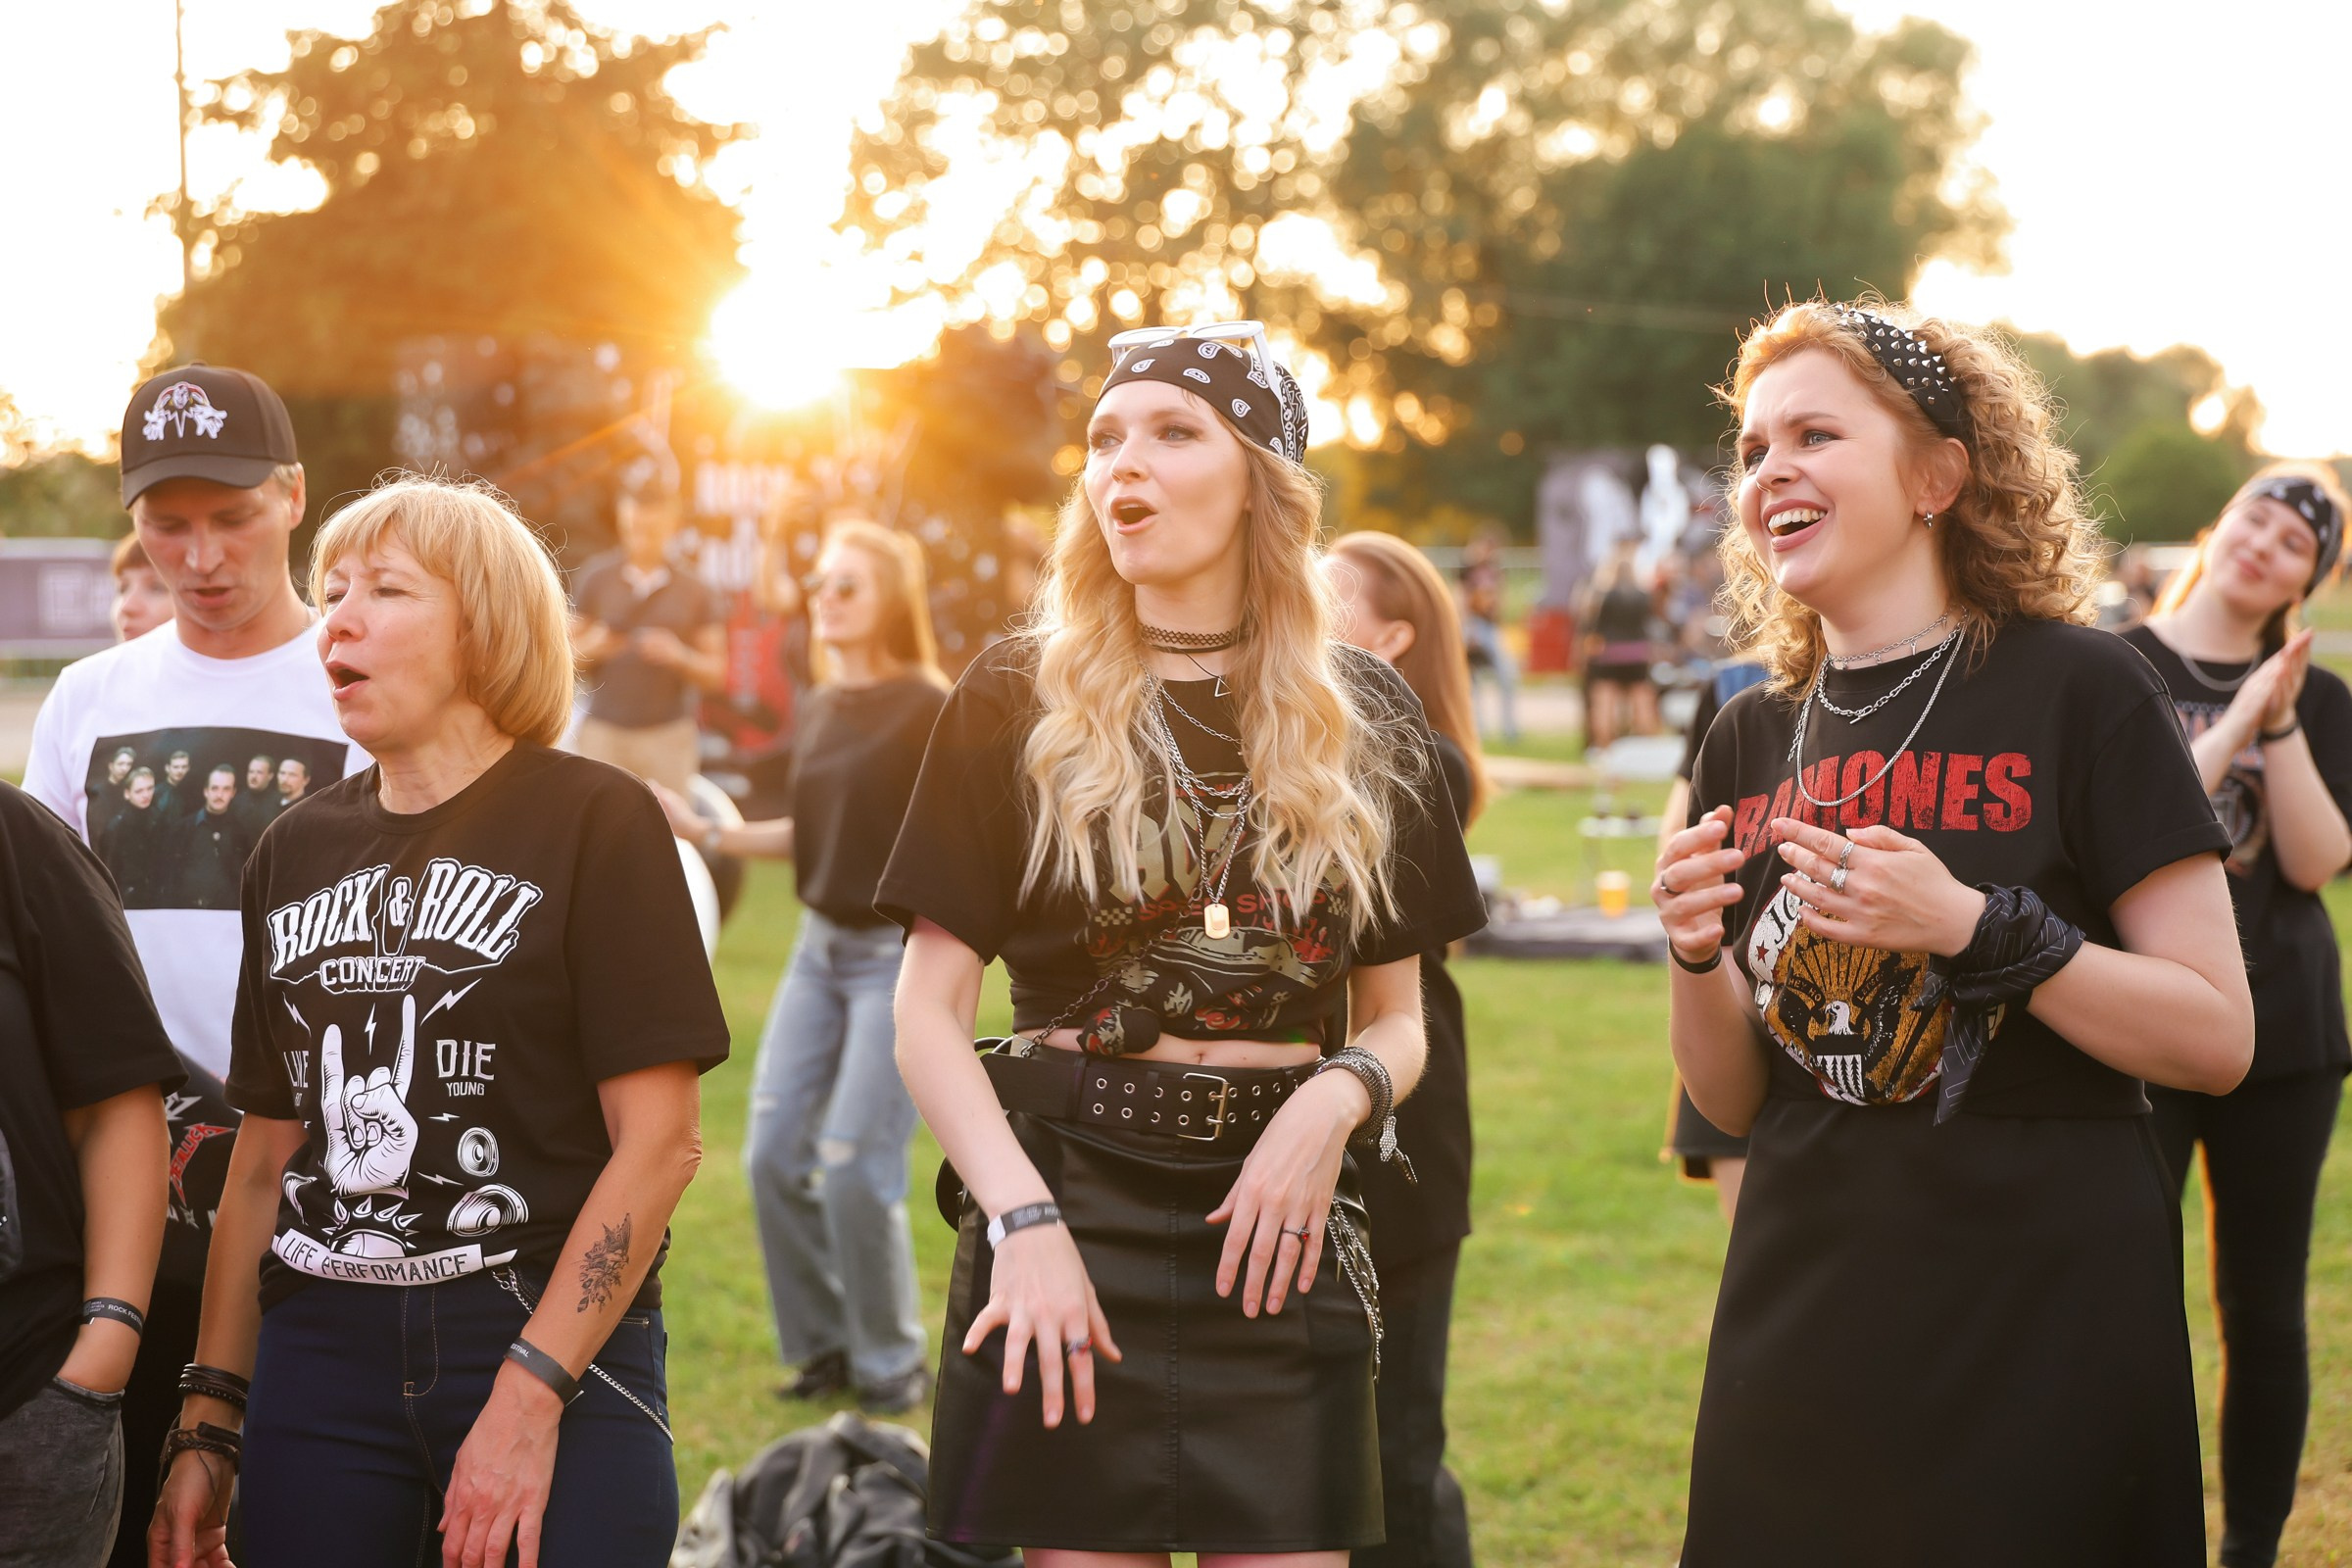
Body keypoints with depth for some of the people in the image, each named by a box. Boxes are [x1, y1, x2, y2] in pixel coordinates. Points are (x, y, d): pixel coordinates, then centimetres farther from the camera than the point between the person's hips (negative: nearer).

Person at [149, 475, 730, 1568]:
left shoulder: (592, 821, -5)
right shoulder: (296, 850, 11)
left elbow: (658, 1141, -11)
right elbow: (265, 1157, 13)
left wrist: (529, 1395, -17)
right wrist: (210, 1423, 8)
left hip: (554, 1354, -4)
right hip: (319, 1355, 5)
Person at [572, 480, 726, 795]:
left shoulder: (693, 592, 7)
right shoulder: (597, 578, 8)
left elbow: (716, 675, 7)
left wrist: (679, 657, -12)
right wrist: (592, 648, -11)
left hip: (668, 736, 0)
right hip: (604, 731, 0)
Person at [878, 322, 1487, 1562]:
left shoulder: (1365, 724, 9)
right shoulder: (1019, 702, 3)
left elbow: (1396, 1018, 13)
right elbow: (928, 1011, -2)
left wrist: (1338, 1097, -10)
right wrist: (1025, 1219, -15)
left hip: (1281, 1226, 2)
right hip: (1070, 1192, -2)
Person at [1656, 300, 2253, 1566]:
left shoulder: (2078, 690, -6)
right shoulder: (1752, 740, 8)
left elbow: (2216, 1037, -11)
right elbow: (1733, 1101, 11)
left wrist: (1973, 927, -22)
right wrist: (1697, 954, -8)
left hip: (2042, 1332, -4)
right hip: (1805, 1338, 5)